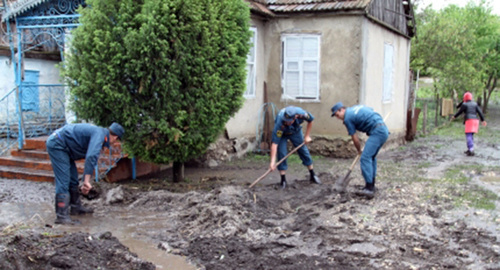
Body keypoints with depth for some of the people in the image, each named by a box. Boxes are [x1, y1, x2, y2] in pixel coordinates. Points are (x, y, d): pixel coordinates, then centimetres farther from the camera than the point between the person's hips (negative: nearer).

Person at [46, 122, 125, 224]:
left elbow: (90, 157, 25)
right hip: (57, 144, -11)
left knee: (73, 178, 17)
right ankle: (61, 216, -13)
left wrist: (85, 182, 29)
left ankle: (76, 207, 30)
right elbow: (91, 157, -31)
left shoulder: (99, 132, 16)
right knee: (63, 180, -13)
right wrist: (87, 181, -33)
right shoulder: (99, 134, -16)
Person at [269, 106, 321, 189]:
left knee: (304, 151, 5)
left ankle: (313, 176, 19)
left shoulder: (301, 113, -38)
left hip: (295, 131, 3)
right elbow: (274, 143, -43)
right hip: (282, 134, -3)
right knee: (281, 154, -14)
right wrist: (273, 161, -47)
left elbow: (310, 120, -13)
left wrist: (307, 136, -10)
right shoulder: (280, 123, -44)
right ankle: (283, 180, -1)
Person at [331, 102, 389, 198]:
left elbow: (355, 138, 1)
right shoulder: (357, 107, 20)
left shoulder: (347, 118, -3)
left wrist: (359, 150, 19)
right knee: (371, 157, 17)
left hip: (377, 132, -9)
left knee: (365, 158, -11)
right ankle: (371, 186, 20)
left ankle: (369, 189, -17)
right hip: (384, 129, 9)